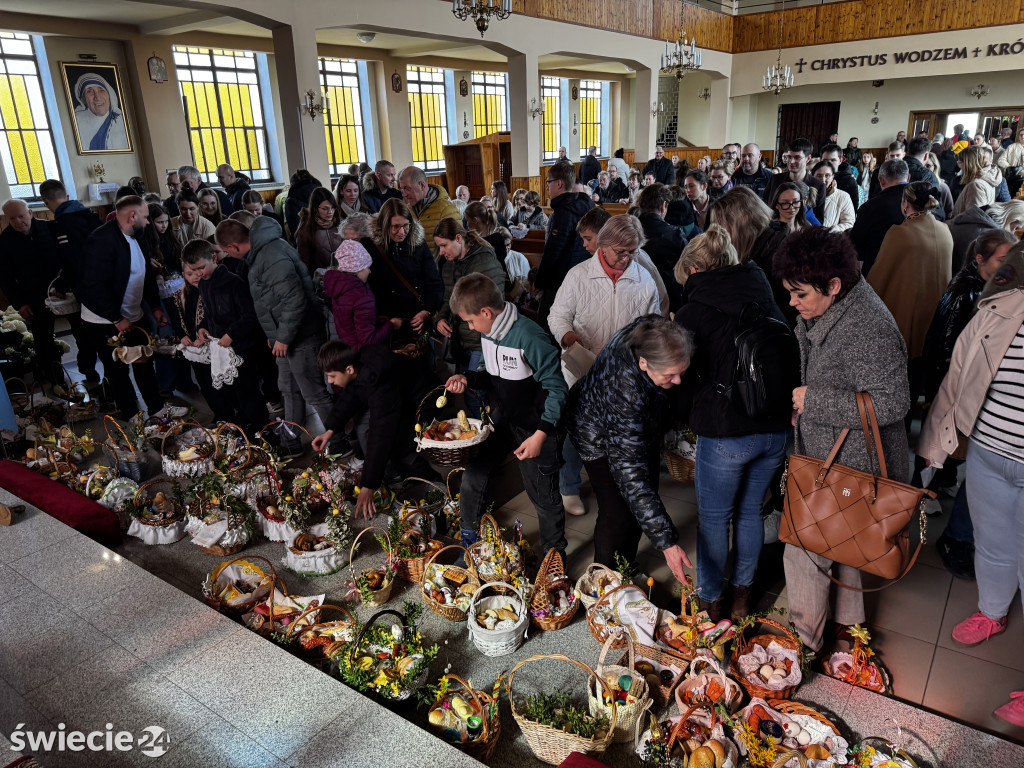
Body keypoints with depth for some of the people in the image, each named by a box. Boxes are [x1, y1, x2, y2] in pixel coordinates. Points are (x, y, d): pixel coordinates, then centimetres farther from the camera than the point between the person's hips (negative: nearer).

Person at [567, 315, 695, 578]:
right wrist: (667, 541, -43)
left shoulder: (653, 333, -31)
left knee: (641, 506, 14)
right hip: (601, 439, -7)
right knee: (618, 514, -7)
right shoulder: (625, 393, -47)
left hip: (643, 430, 7)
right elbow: (631, 475, -43)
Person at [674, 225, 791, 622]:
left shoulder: (696, 311, -8)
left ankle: (710, 600, 31)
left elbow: (680, 375, -3)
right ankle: (742, 593, 38)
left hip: (727, 432, -5)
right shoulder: (763, 294, 6)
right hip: (778, 426, 6)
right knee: (750, 510, 22)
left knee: (714, 517, 14)